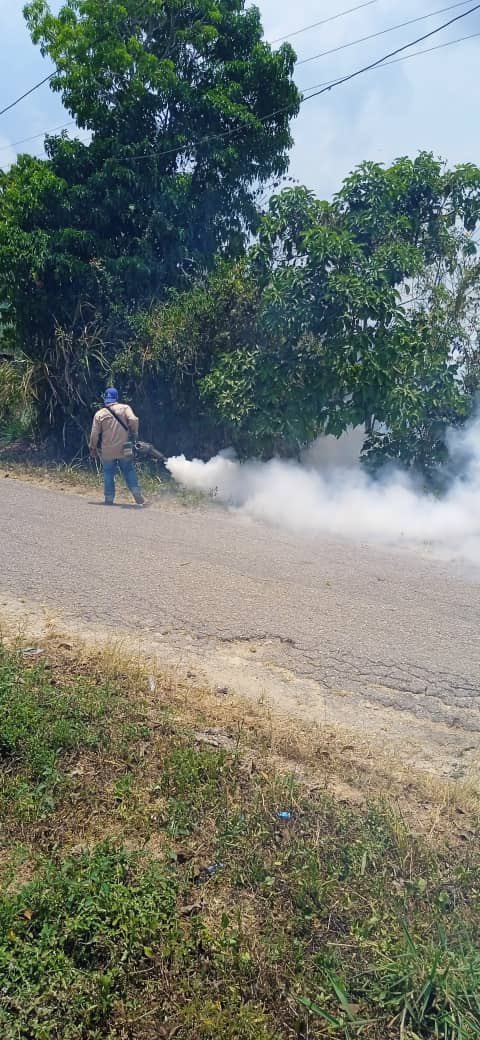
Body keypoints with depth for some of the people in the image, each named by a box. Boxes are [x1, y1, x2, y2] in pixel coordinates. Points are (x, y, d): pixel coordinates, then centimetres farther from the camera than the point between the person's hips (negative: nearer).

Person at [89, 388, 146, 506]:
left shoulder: (99, 414, 0)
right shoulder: (125, 408, -2)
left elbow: (94, 434, 1)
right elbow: (133, 420, -16)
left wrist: (93, 449, 13)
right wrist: (134, 435, 0)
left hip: (107, 451, 0)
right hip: (124, 449, 0)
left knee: (108, 474, 11)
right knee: (129, 472, 9)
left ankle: (109, 499, 12)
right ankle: (138, 496, -1)